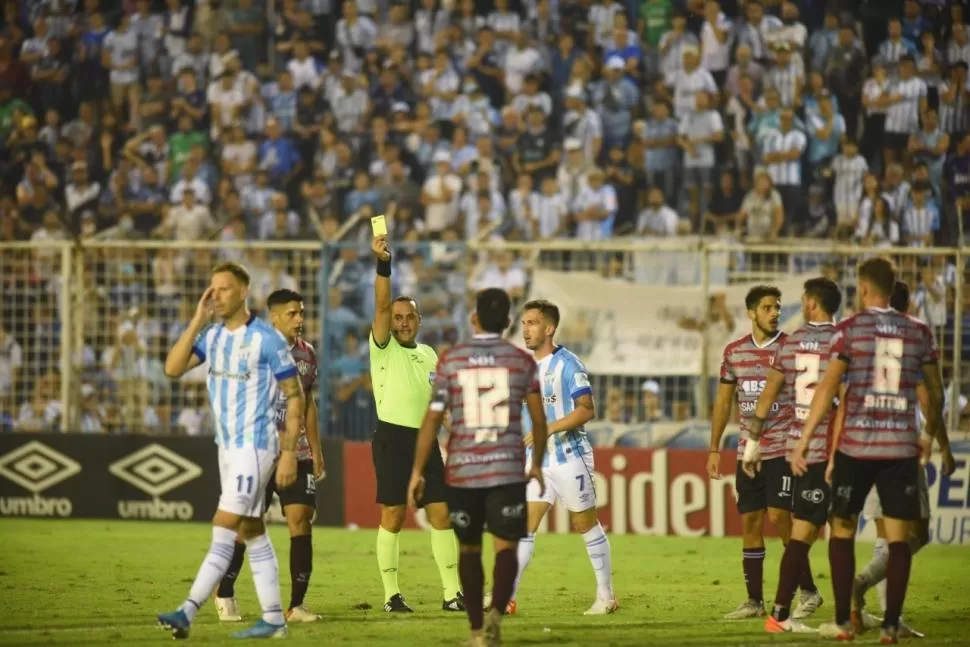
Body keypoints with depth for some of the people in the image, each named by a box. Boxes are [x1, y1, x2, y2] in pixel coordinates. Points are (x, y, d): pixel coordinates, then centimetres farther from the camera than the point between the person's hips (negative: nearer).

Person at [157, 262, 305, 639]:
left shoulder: (267, 340, -11)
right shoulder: (212, 336, 7)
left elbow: (295, 397, -8)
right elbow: (172, 368, -5)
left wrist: (289, 453, -13)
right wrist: (198, 321, -12)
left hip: (255, 446, -8)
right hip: (227, 447, 8)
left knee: (223, 529, -13)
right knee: (252, 533, 9)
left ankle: (188, 612, -19)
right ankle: (273, 619, 13)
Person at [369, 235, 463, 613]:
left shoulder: (428, 355, 17)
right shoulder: (383, 347, 1)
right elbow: (381, 306, -15)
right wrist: (383, 264, -25)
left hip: (424, 438, 5)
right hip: (392, 437, -5)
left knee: (441, 514, 1)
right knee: (392, 517, -4)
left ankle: (452, 593, 4)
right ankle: (392, 595, 0)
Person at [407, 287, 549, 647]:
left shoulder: (450, 360, 0)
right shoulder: (522, 362, 1)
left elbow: (432, 419, -1)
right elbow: (539, 420, 5)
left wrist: (417, 472, 5)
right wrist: (537, 464, 20)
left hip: (462, 471, 1)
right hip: (508, 469, -1)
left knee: (469, 549, 15)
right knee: (505, 547, -3)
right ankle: (495, 613, -29)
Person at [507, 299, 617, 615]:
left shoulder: (568, 364, -11)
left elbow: (587, 410, -18)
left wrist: (549, 429, -24)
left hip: (569, 458, -6)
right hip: (537, 461, 6)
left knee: (587, 526, 4)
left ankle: (606, 596, 15)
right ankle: (505, 597, -10)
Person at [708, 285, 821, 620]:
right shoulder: (734, 352, 7)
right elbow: (723, 401, 15)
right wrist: (714, 449, 12)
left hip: (783, 450, -5)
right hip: (747, 451, 5)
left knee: (778, 517, -13)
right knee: (749, 523, 5)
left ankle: (809, 591, -1)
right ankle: (754, 600, 11)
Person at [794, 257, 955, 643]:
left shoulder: (850, 329, -3)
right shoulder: (919, 332, 6)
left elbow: (828, 388, -7)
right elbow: (935, 394, 12)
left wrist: (803, 442, -5)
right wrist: (933, 438, 26)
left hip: (856, 446, -2)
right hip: (902, 447, 2)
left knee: (842, 531, 11)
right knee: (898, 538, 4)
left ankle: (843, 623, 9)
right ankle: (891, 625, 0)